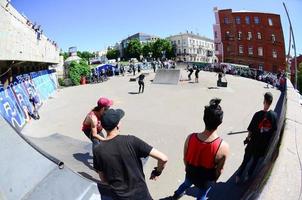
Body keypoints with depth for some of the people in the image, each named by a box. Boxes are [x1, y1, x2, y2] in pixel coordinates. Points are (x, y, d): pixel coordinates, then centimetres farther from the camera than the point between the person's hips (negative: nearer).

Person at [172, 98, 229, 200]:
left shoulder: (190, 138, -27)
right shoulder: (223, 146, -34)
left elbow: (185, 159, -10)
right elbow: (219, 170, -17)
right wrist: (214, 179, 5)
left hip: (190, 174, 3)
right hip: (206, 180, -3)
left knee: (186, 183, 35)